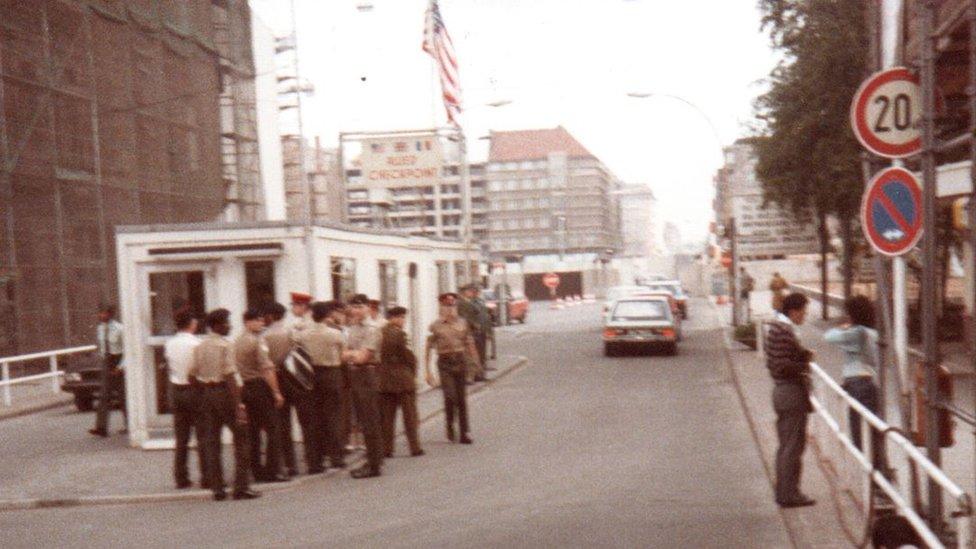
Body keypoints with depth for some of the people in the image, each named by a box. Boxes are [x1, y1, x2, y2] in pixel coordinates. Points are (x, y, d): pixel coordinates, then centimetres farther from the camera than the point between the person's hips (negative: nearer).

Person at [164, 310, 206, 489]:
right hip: (195, 390, -5)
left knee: (181, 437, 10)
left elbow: (168, 366, 8)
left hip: (175, 389, 5)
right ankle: (206, 477, 1)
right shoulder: (196, 344, -14)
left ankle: (181, 478, 13)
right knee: (202, 435, 1)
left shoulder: (169, 344, 2)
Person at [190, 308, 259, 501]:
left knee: (212, 443, 8)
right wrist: (238, 405, -18)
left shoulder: (199, 347, 9)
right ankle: (241, 487, -2)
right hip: (224, 392, -7)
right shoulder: (225, 345, -11)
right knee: (240, 440, 1)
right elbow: (230, 376, -17)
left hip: (206, 393, 7)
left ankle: (217, 488, 10)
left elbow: (192, 376, 8)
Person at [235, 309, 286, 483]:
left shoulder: (237, 342, 13)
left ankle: (257, 470, 14)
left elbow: (235, 368, 16)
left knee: (253, 431, 11)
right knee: (271, 430, -5)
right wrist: (276, 392, -16)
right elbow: (267, 369, -17)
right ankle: (272, 471, -6)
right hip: (261, 386, -8)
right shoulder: (257, 341, -12)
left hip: (245, 388, 8)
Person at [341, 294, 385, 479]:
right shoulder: (349, 330, 14)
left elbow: (362, 357, -14)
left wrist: (349, 354, -1)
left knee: (370, 422, -4)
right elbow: (343, 356, 14)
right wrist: (354, 354, -4)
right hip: (353, 376, 8)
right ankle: (372, 461, 20)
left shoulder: (371, 331, -9)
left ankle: (374, 465, 0)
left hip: (366, 375, -8)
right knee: (363, 421, 12)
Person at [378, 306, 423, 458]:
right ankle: (414, 448, 7)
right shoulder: (398, 334, -14)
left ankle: (387, 449, 9)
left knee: (387, 417, 9)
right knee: (409, 416, 5)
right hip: (403, 379, -5)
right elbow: (409, 357, -13)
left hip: (384, 381, 5)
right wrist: (413, 373, 2)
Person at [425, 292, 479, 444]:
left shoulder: (462, 323, 6)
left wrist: (476, 363, 12)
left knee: (462, 398, 5)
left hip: (460, 360, 3)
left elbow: (470, 345, 14)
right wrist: (427, 371, -3)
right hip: (445, 362, -3)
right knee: (450, 396, -15)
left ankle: (465, 433, 12)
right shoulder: (436, 326, -2)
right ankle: (450, 426, 9)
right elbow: (428, 349, 0)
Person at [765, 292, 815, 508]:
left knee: (786, 446, 16)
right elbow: (783, 366, -24)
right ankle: (789, 494, 2)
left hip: (782, 391, 10)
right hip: (792, 393, -10)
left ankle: (783, 492, 22)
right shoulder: (784, 332, -19)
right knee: (793, 446, -3)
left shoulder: (775, 328, 13)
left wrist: (804, 355, 7)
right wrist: (805, 365, -10)